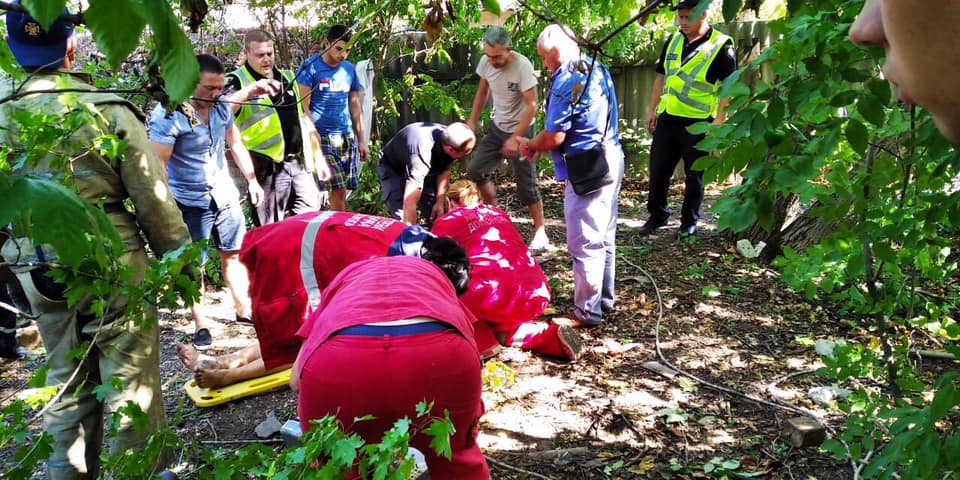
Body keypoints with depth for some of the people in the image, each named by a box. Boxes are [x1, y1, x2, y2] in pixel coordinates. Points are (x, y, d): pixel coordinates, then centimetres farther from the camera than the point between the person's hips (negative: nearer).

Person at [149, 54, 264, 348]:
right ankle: (201, 325, 14)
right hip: (189, 202, -6)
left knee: (233, 253, 14)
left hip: (225, 195, 6)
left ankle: (243, 309, 28)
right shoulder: (168, 116, -21)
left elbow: (235, 144, 14)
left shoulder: (221, 107, -2)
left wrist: (251, 179, 14)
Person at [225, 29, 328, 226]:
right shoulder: (238, 81, -4)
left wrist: (318, 158, 17)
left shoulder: (287, 77, 16)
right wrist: (250, 91, -41)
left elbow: (304, 120, 20)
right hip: (268, 169, -5)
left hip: (299, 164, 6)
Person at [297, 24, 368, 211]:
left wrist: (361, 140, 14)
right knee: (338, 189, -12)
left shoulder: (349, 69, 11)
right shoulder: (310, 67, -4)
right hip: (322, 137, -5)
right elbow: (303, 106, -8)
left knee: (341, 189, 5)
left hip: (347, 138, 5)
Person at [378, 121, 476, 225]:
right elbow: (410, 203, -45)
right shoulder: (421, 154, -46)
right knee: (402, 216, -25)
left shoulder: (449, 136, -26)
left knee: (440, 214, -7)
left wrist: (440, 202, -12)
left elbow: (444, 171, -6)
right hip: (392, 168, -6)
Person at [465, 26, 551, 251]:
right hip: (496, 127, 7)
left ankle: (540, 233, 12)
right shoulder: (485, 62, -8)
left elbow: (531, 106, -24)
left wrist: (515, 138, -26)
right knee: (475, 171, 8)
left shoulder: (522, 66, -27)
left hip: (520, 131, -6)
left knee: (526, 185, -2)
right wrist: (472, 120, 10)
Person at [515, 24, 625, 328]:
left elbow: (555, 136, -20)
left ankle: (587, 312, 4)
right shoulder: (597, 69, 12)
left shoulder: (566, 81, -16)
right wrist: (540, 145, 16)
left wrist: (530, 147, 1)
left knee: (584, 243, -3)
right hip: (611, 160, 10)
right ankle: (604, 296, 31)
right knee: (604, 236, 19)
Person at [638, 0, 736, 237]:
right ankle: (657, 216, 24)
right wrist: (652, 109, 13)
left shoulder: (721, 45, -7)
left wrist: (719, 119, -15)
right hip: (667, 118, 5)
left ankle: (689, 221, 19)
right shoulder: (673, 42, 11)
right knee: (658, 171, 8)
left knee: (694, 176, 6)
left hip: (698, 123, -5)